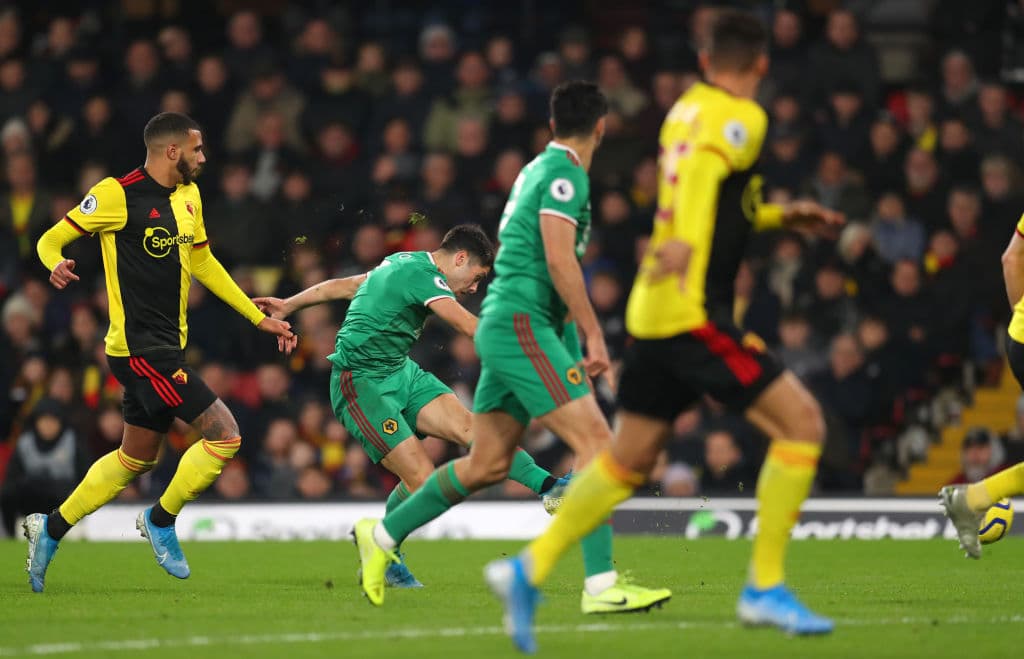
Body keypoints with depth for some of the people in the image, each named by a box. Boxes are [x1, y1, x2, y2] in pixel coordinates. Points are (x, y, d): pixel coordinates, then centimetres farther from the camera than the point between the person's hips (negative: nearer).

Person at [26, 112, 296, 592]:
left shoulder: (188, 195, 12)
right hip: (139, 348, -9)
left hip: (166, 346, 9)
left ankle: (50, 530, 29)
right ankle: (161, 520, 6)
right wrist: (57, 264, -33)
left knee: (137, 457, 18)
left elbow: (202, 263, 24)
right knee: (224, 434, -13)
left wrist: (261, 320, 24)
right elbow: (51, 240, -8)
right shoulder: (118, 194, -12)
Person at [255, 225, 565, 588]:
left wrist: (290, 304, 32)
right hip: (363, 384, -10)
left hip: (400, 372, 10)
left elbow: (343, 285, 23)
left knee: (467, 424, -15)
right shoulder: (424, 275, -18)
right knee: (421, 477, -16)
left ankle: (548, 486, -27)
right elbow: (472, 327, -26)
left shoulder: (405, 262, 14)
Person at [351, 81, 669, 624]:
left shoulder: (538, 169, 20)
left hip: (504, 328, 10)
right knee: (594, 438, -16)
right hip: (522, 322, -10)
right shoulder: (564, 173, -10)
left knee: (487, 463, 13)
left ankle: (382, 536, 23)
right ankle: (601, 585, -23)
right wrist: (594, 333, -19)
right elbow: (559, 258, -19)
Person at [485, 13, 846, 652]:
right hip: (694, 311, -9)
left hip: (653, 312, 9)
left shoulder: (687, 109, 18)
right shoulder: (741, 118, -8)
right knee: (802, 421, -6)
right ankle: (765, 587, -6)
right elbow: (703, 168, -29)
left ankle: (531, 567, 10)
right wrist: (688, 241, -45)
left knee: (629, 460, 16)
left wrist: (778, 215, 31)